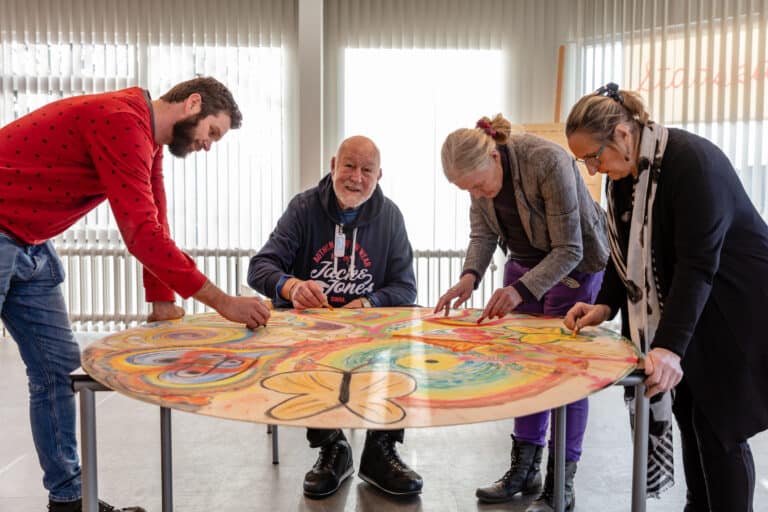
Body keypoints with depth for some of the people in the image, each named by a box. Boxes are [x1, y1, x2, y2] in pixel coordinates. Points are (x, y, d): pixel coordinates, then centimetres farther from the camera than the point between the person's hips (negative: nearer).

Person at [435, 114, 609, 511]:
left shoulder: (548, 163, -33)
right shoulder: (479, 170, -14)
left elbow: (568, 250, -29)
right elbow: (483, 233, -6)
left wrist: (521, 289, -41)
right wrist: (470, 276, -25)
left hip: (575, 263, -6)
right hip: (524, 261, 6)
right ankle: (524, 471, 21)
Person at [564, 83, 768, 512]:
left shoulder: (692, 161, -23)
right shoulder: (624, 174, 2)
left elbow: (698, 263, -29)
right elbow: (628, 250, 9)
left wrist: (670, 346, -34)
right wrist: (606, 305, -5)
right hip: (688, 310, 7)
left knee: (719, 426, -4)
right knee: (688, 413, 9)